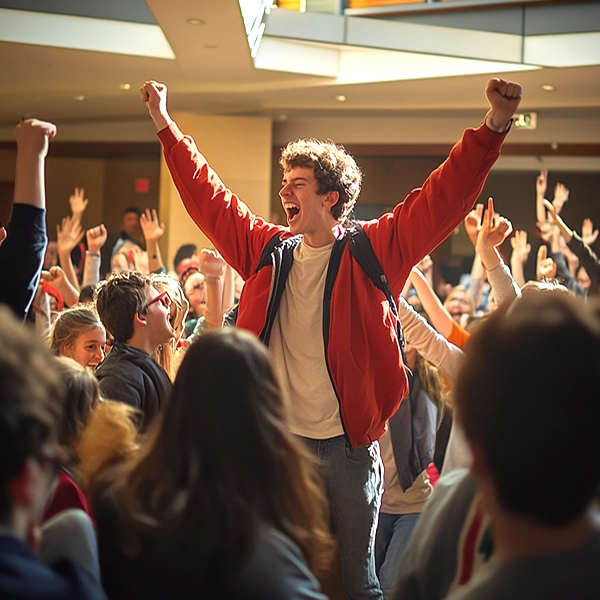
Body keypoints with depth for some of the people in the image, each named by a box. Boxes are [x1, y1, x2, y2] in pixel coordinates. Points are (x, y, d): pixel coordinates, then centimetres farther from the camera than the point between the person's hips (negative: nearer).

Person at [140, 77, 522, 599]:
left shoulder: (373, 251, -3)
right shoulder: (269, 250, 9)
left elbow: (442, 199, -10)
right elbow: (208, 196, 16)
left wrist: (494, 127, -20)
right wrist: (165, 125, 18)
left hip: (349, 446, -3)